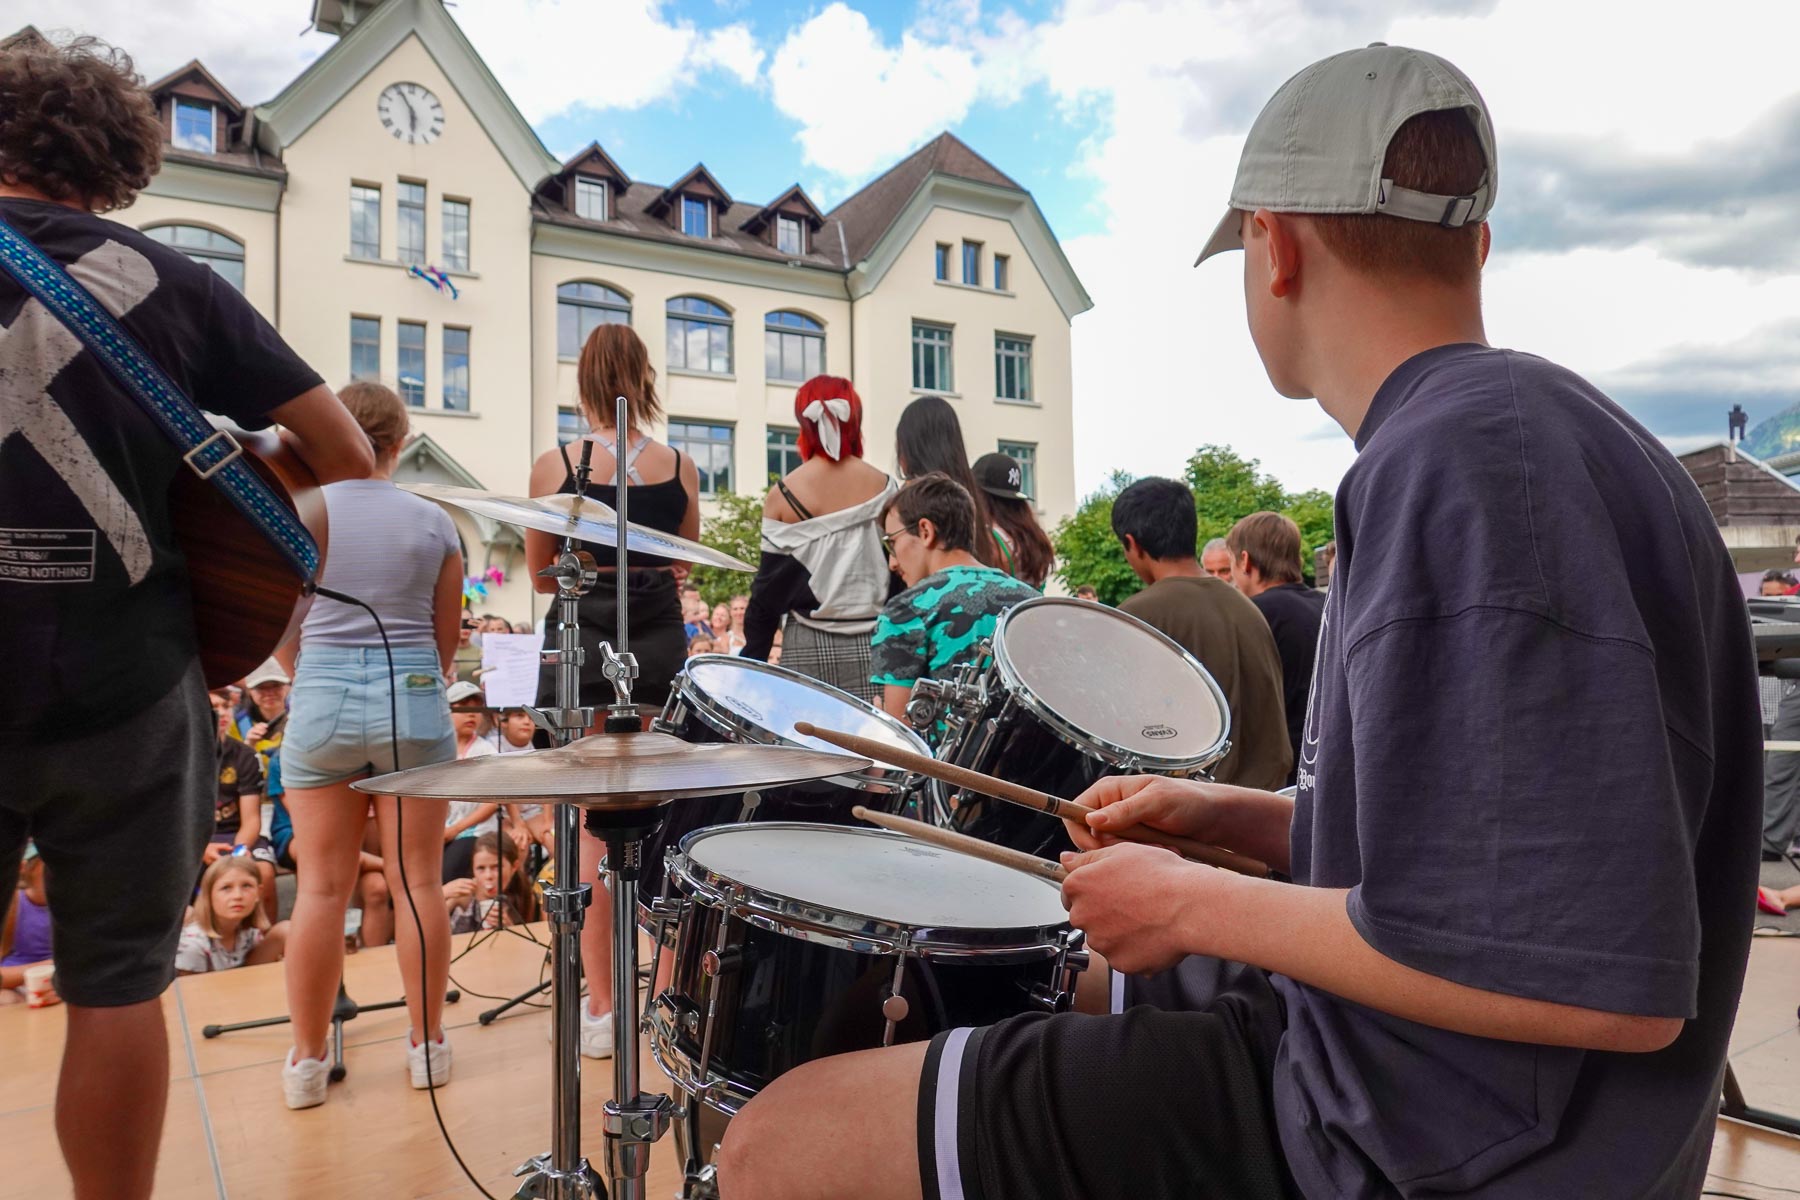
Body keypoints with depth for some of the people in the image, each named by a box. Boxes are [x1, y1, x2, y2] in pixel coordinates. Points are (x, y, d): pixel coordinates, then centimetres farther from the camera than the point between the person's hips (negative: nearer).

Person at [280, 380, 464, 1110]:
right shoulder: (432, 522, 0)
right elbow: (447, 638, 7)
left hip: (322, 699, 0)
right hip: (413, 699, 0)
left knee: (322, 887, 7)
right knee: (417, 881, 6)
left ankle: (307, 1060, 16)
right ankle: (428, 1044, 16)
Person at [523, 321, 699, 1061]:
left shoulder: (553, 466, -6)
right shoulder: (679, 466, -1)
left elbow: (541, 577, 5)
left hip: (582, 651, -2)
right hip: (660, 647, 2)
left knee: (589, 830, 5)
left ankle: (600, 1009, 12)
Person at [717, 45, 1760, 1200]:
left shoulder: (1472, 463, -24)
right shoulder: (1533, 435, 9)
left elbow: (1606, 978, -29)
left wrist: (1193, 904, -17)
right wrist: (1231, 815, 8)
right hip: (1391, 1055, 10)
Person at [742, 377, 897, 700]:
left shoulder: (783, 494, 0)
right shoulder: (882, 486, 2)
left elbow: (770, 586, 1)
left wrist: (752, 660, 8)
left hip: (808, 644, -1)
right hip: (872, 640, 1)